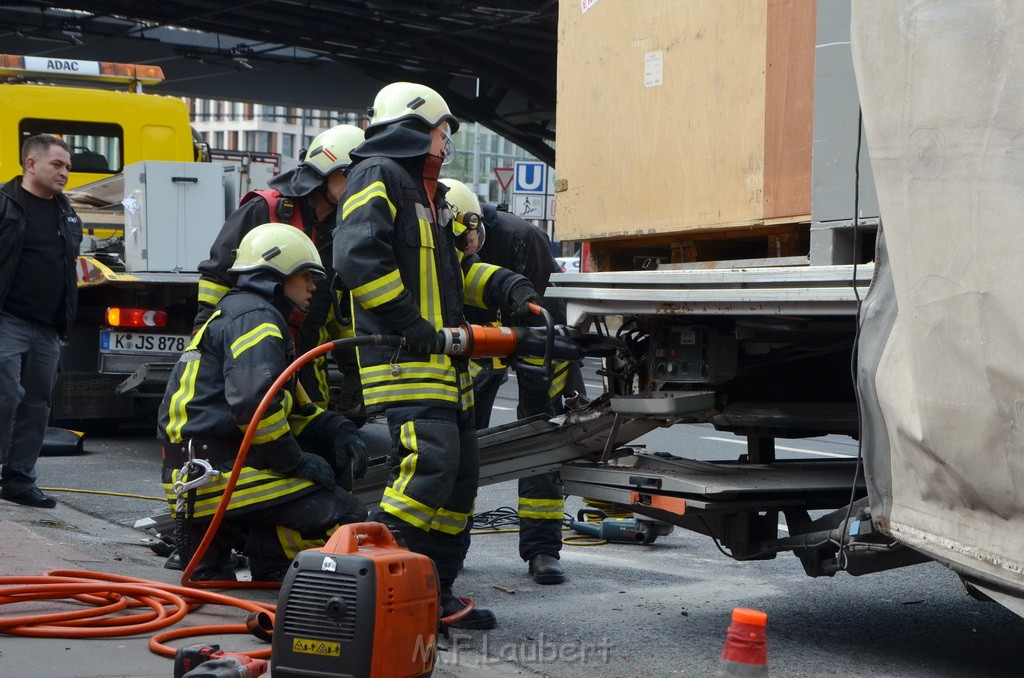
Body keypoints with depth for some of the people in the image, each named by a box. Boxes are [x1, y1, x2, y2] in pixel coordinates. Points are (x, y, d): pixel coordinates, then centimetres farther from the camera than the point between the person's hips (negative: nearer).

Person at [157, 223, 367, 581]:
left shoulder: (232, 314, 27)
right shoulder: (254, 315, -6)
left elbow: (296, 410, 28)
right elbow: (253, 400, -23)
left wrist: (338, 430, 11)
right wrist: (295, 460, -14)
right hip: (222, 471, -10)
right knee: (346, 518, -13)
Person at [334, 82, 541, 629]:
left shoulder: (425, 191, 26)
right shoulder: (377, 175, -7)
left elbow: (452, 270, 32)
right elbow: (358, 257, -22)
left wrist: (507, 287, 15)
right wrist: (409, 323, -22)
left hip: (441, 361, 10)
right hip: (400, 359, -10)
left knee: (461, 471, 10)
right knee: (430, 462, -22)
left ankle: (435, 593, 16)